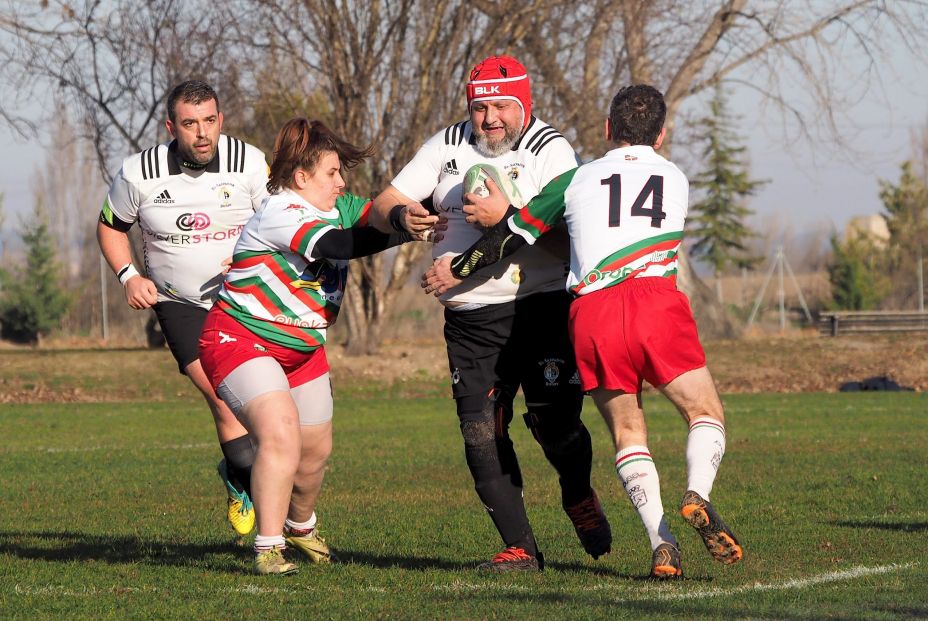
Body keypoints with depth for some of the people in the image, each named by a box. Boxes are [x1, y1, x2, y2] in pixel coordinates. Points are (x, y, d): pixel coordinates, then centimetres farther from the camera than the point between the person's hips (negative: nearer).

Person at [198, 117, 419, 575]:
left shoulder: (338, 209, 2)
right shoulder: (278, 215, -25)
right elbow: (337, 245, -37)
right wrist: (410, 231, -42)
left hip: (302, 349, 9)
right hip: (241, 341, -9)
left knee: (315, 450, 15)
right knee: (281, 435, -27)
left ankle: (301, 526, 44)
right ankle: (269, 549, -22)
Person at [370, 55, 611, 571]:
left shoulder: (551, 150, -2)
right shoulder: (447, 146, 12)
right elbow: (383, 205, 10)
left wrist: (506, 218, -29)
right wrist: (401, 216, -14)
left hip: (541, 309, -4)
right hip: (470, 321, 4)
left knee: (554, 421, -10)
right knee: (482, 433, -4)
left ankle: (579, 497, 23)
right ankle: (520, 548, 4)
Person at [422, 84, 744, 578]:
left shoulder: (578, 179, 20)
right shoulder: (676, 181, 26)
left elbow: (515, 235, 24)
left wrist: (456, 270, 41)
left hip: (590, 314, 1)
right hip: (654, 298, 0)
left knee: (627, 432, 11)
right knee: (706, 414, 10)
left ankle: (661, 544, -6)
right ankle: (697, 496, -21)